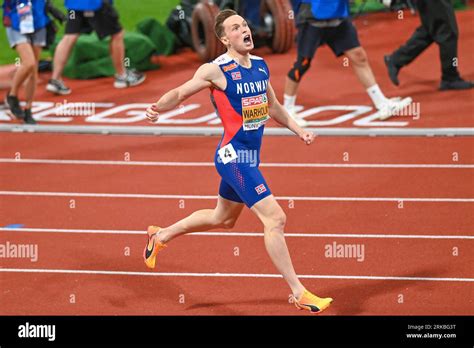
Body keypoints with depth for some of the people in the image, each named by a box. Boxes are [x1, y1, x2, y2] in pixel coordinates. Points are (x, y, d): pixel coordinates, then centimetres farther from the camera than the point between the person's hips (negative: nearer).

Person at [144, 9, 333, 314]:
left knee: (222, 219, 25)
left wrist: (299, 131, 16)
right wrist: (157, 108, -28)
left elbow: (273, 106, 22)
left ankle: (161, 236, 44)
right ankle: (300, 294, -8)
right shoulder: (216, 70, -14)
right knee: (275, 218, -13)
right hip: (234, 156, -9)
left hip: (249, 157, 9)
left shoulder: (261, 66, 8)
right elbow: (180, 93, -9)